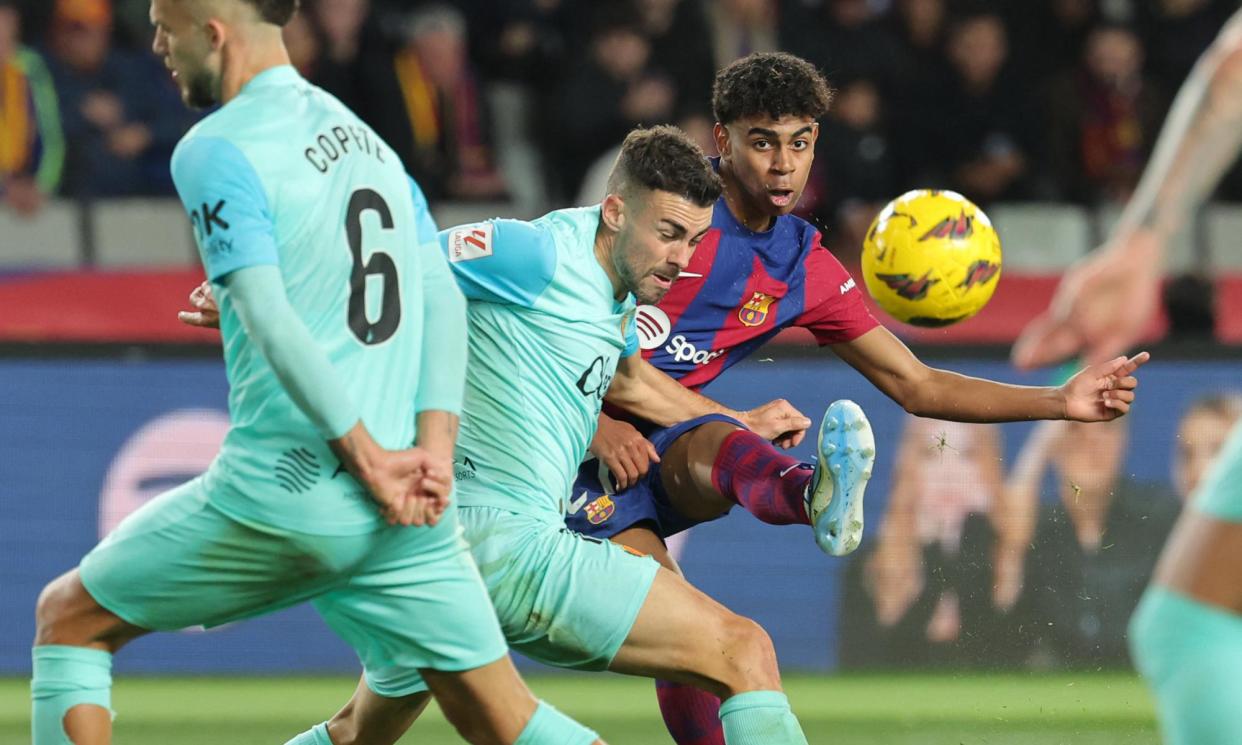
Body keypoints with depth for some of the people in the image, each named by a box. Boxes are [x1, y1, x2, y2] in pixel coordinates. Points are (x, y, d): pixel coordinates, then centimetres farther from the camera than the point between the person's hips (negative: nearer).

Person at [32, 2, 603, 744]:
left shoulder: (217, 150, -6)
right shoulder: (362, 134, 16)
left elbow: (272, 323, -17)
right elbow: (442, 296, 9)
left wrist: (369, 459, -15)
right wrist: (436, 448, 0)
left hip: (285, 495, -6)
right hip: (404, 515, 6)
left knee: (69, 619, 13)